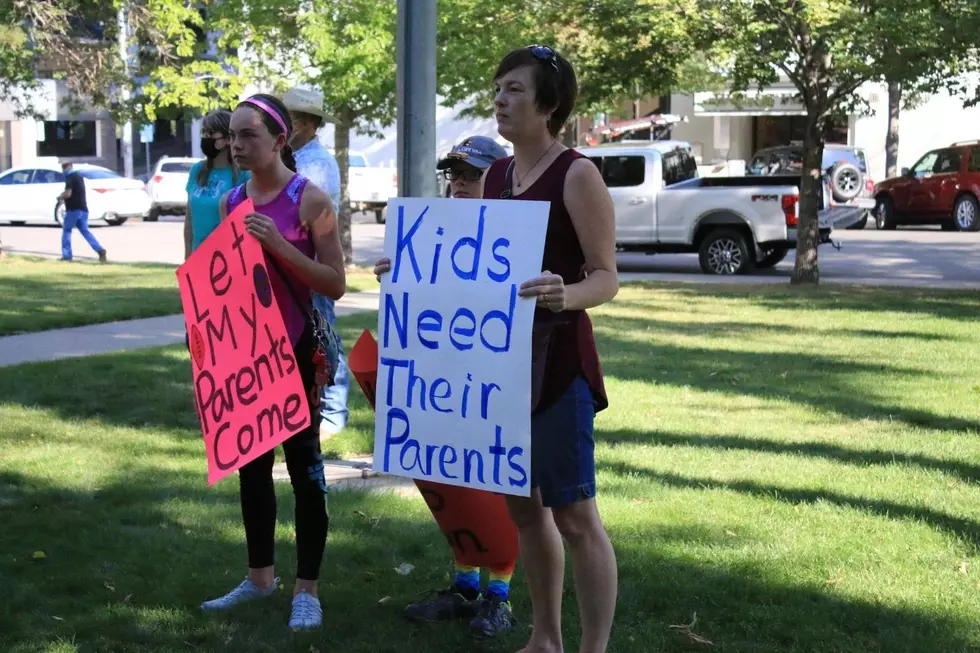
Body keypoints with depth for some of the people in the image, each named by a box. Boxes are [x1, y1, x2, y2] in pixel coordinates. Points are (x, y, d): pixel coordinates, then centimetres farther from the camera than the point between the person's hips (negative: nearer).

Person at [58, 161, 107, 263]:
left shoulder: (70, 178, -11)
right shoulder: (79, 176, 18)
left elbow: (68, 194, -20)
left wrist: (60, 197, -2)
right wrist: (63, 196, 20)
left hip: (73, 209, -8)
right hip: (83, 208, 8)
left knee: (66, 230, 6)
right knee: (85, 231, 6)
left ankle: (66, 255, 3)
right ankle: (100, 250, -11)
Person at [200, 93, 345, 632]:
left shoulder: (310, 199, -11)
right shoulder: (231, 201, 6)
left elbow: (336, 285, -13)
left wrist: (279, 247, -23)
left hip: (296, 350, -6)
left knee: (303, 464, 1)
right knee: (250, 462, 13)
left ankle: (306, 590, 9)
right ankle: (259, 576, 27)